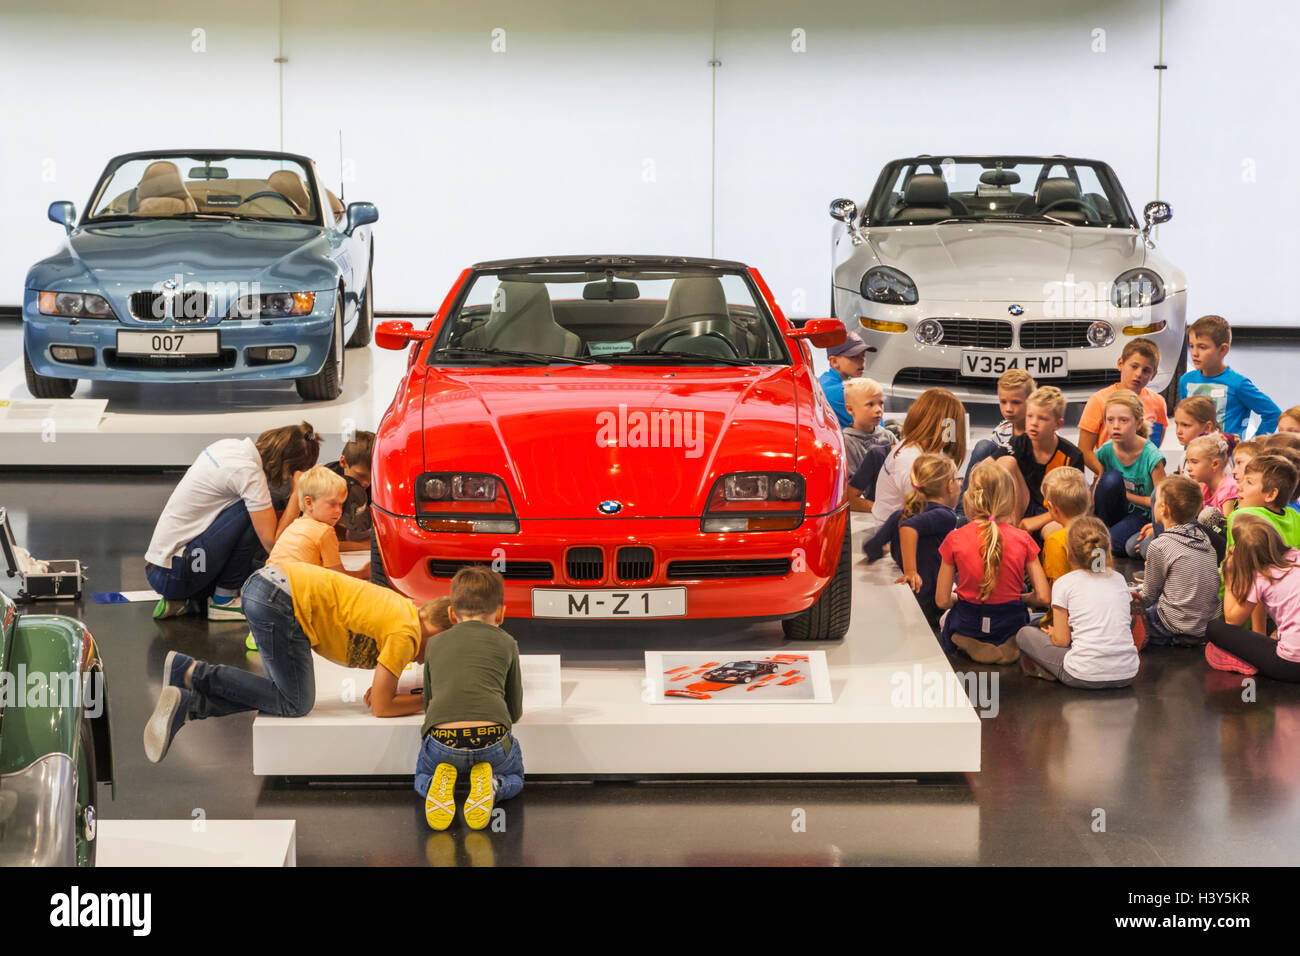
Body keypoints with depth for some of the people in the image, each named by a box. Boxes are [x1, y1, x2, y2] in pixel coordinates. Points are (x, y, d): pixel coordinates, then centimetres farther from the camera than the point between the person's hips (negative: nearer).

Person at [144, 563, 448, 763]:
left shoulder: (409, 609, 16)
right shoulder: (406, 635, -10)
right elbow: (381, 708, -7)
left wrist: (381, 685, 13)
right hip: (280, 601, -9)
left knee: (284, 695, 8)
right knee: (295, 704, -1)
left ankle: (186, 705, -3)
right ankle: (197, 673, -5)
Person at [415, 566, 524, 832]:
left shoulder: (436, 645, 23)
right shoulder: (506, 643, 18)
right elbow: (515, 712, 24)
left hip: (441, 740, 1)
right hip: (492, 739, -1)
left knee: (422, 778, 32)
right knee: (514, 778, 31)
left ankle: (438, 786, -3)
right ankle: (490, 785, -4)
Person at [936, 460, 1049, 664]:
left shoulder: (955, 540, -13)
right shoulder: (1022, 540, -11)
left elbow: (942, 600, -8)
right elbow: (1043, 596, -9)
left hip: (968, 630, 1)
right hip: (1011, 630, -1)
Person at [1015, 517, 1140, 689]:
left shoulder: (1064, 583, 0)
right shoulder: (1119, 579, 13)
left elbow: (1061, 640, -2)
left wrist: (1052, 633, 23)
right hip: (1127, 675, 2)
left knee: (1024, 634, 19)